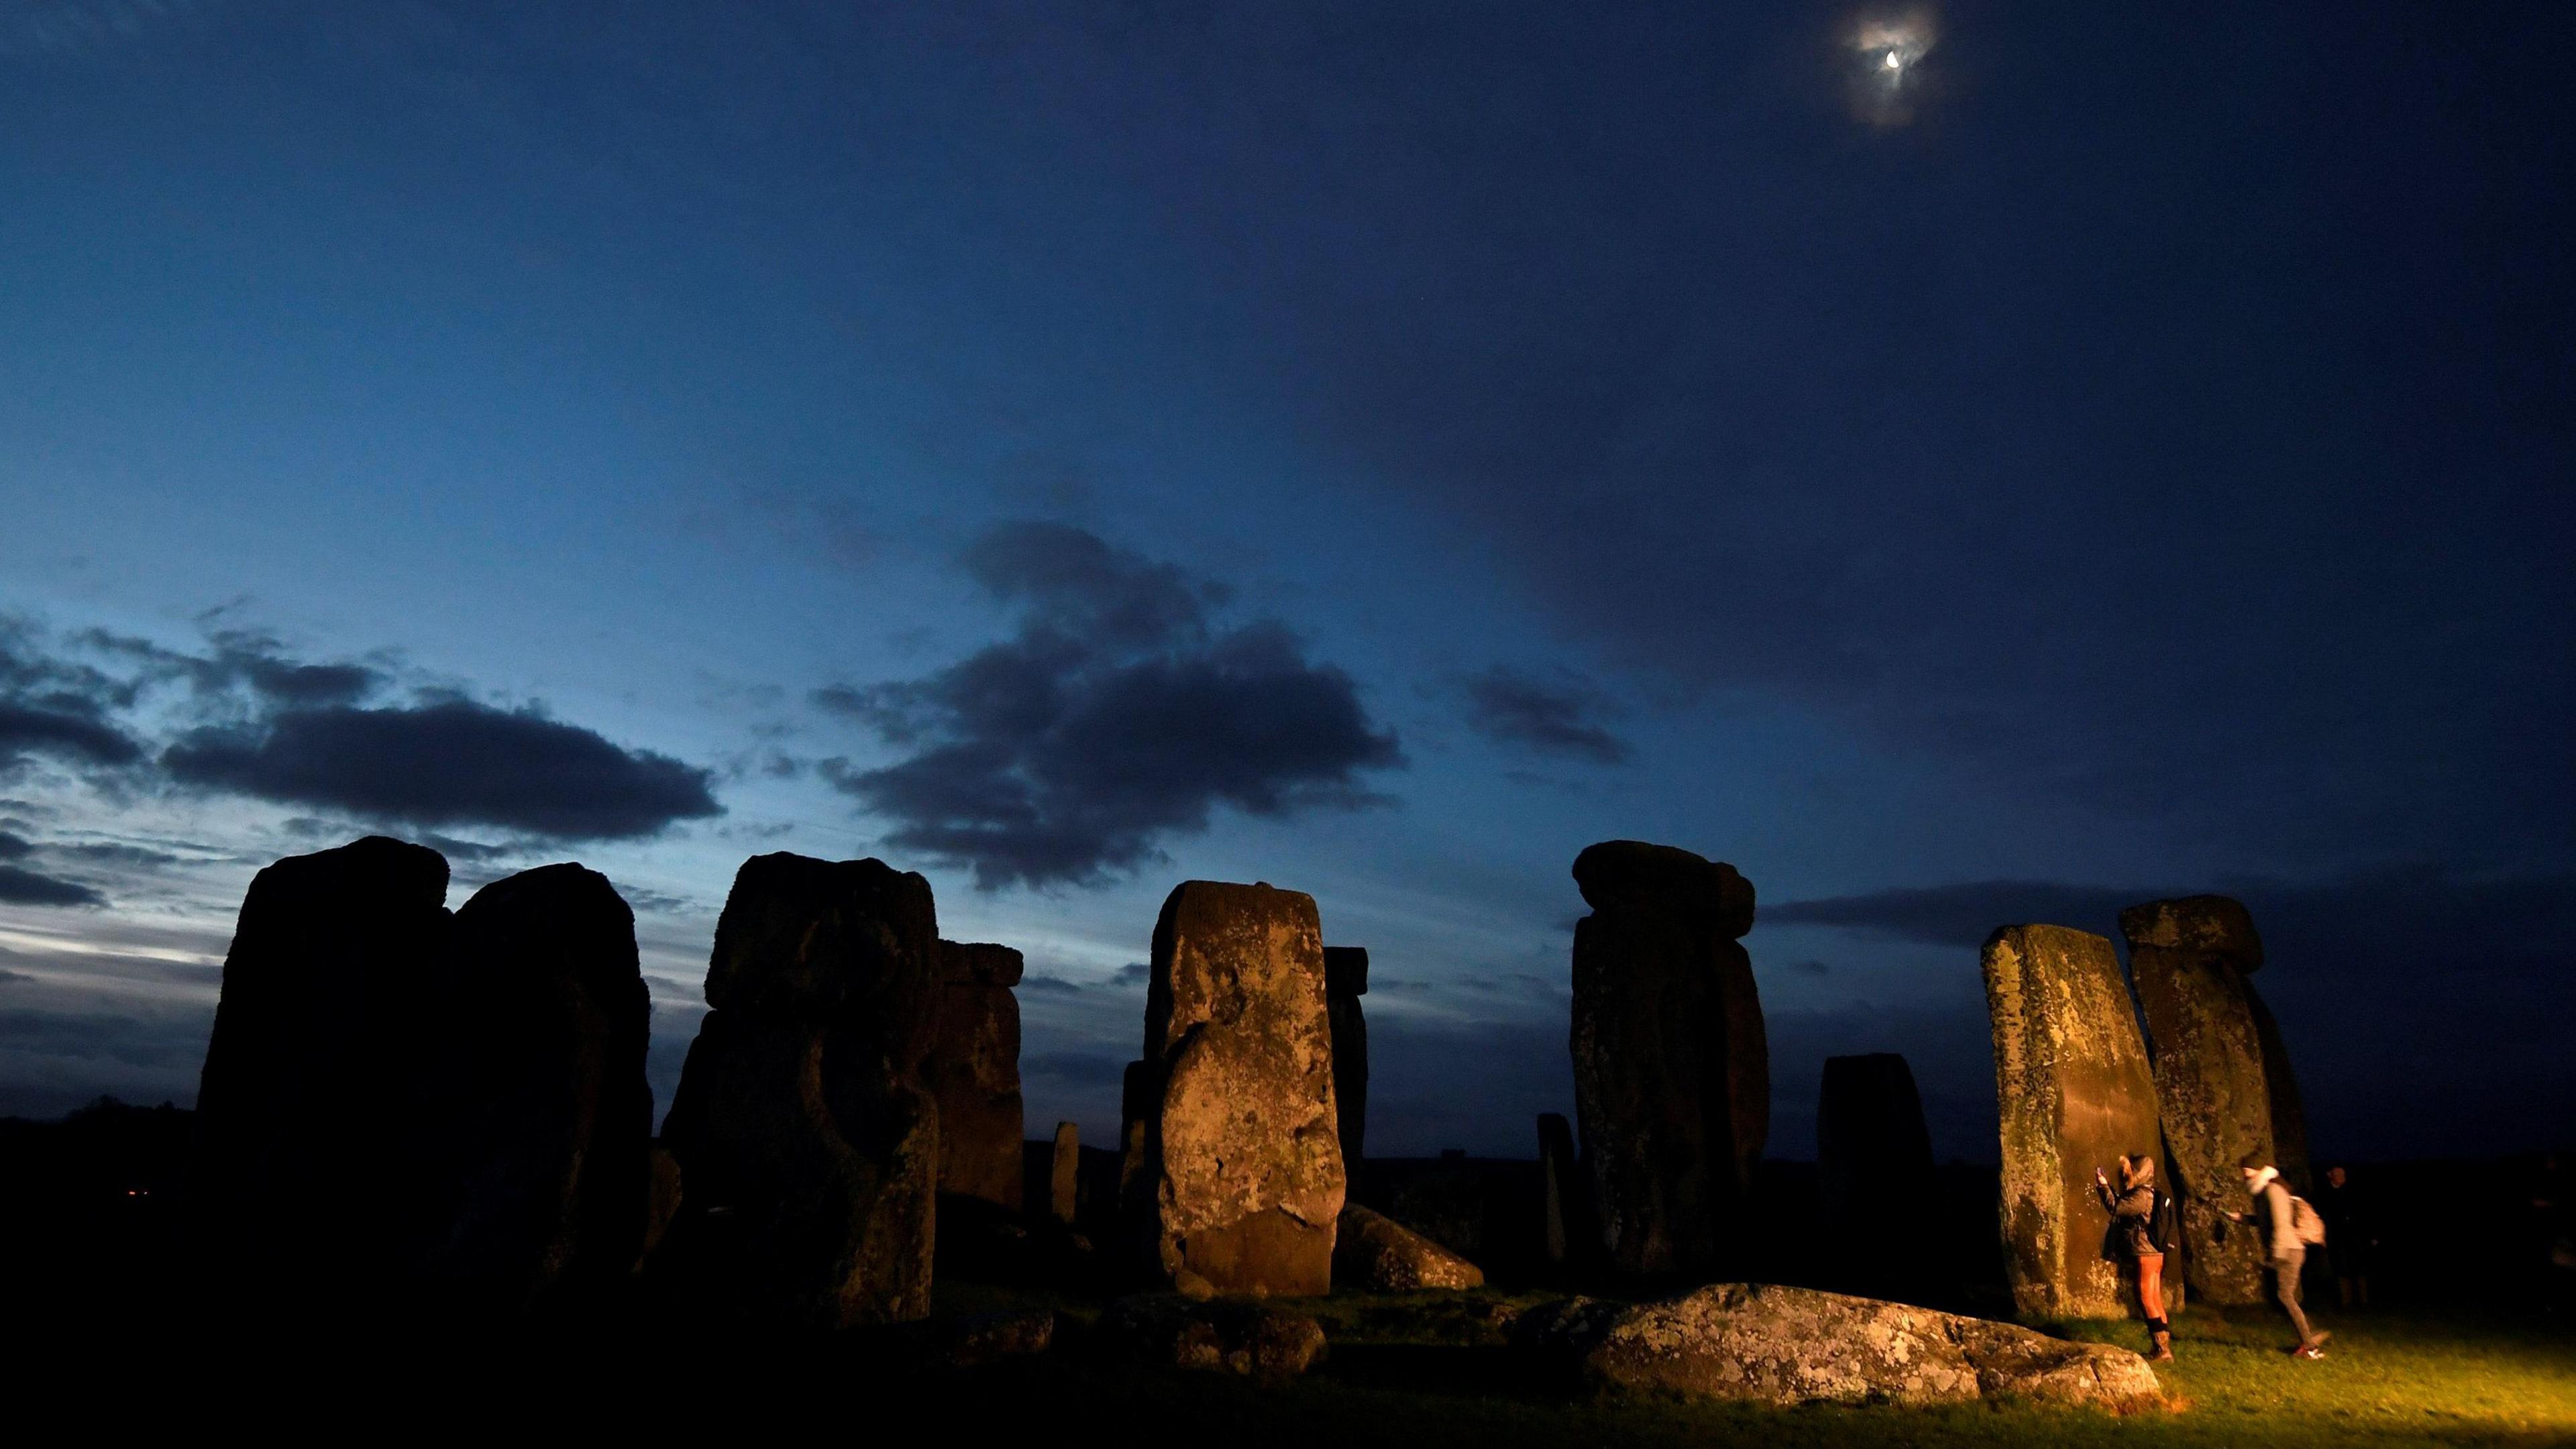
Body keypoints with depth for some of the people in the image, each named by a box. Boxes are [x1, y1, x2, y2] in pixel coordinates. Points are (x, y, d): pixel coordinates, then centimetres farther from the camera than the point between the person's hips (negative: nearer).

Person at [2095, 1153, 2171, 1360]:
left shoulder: (2142, 1195, -17)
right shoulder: (2144, 1194, 13)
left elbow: (2116, 1207, -24)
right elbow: (2122, 1205, 24)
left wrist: (2103, 1187, -14)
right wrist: (2108, 1186, 19)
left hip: (2146, 1255, -10)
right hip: (2151, 1255, 10)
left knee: (2146, 1300, -7)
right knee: (2155, 1300, 11)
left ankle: (2162, 1348, -6)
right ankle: (2164, 1345, 15)